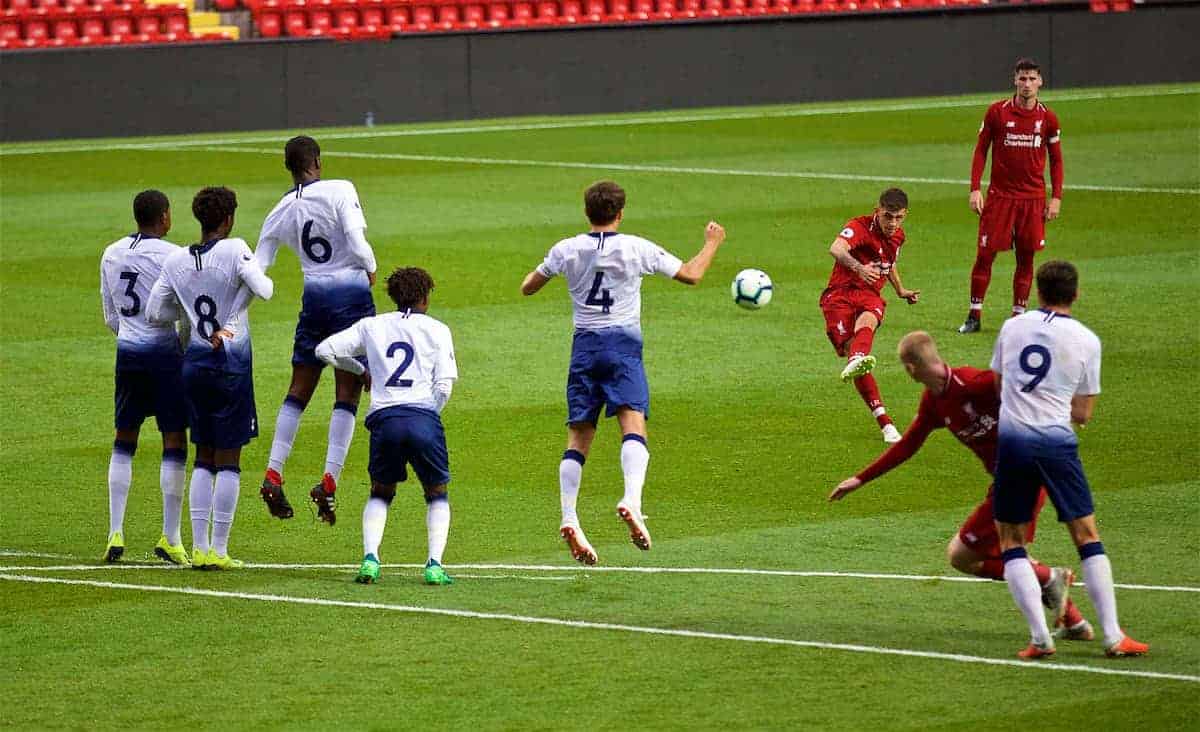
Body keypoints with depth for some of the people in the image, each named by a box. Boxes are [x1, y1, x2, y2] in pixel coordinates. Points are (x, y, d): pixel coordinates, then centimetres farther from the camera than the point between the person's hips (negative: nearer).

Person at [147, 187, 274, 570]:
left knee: (204, 458, 14)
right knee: (228, 459, 2)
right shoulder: (234, 250, -12)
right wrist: (262, 275, 4)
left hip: (194, 362, 5)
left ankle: (199, 547, 12)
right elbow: (264, 291, -18)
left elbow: (154, 312, 4)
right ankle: (218, 550, 3)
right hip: (231, 362, -5)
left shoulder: (176, 261, 2)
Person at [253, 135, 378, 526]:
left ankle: (273, 475, 6)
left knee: (299, 390, 13)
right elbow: (357, 244, -18)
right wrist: (371, 269, 3)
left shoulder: (280, 213, 6)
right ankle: (329, 482, -8)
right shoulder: (340, 191, -8)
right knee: (347, 394, 1)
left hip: (314, 299, 4)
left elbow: (255, 270, 4)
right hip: (352, 295, -4)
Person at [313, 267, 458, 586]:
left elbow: (325, 350, 17)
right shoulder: (436, 329, 11)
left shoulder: (372, 326, 17)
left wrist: (360, 369, 31)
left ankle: (370, 558, -1)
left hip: (384, 419, 1)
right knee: (437, 494, 17)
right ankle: (434, 564, -2)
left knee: (380, 493, 22)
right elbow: (444, 385, 2)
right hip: (424, 417, -1)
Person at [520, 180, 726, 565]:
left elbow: (527, 288, 18)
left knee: (578, 438, 6)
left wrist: (547, 268, 39)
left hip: (584, 346, 3)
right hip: (623, 343, -3)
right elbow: (691, 274, 6)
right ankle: (632, 502, -39)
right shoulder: (636, 248, -1)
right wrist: (712, 243, 23)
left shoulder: (566, 250, 6)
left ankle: (569, 519, -5)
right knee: (633, 425, -15)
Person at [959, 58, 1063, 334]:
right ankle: (974, 316, 5)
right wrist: (975, 189, -4)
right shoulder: (997, 112, -1)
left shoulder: (1048, 118, 3)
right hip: (999, 195, -1)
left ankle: (1019, 315, 12)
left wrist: (1056, 197, 2)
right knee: (985, 255, -3)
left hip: (1033, 199, 1)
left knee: (1026, 257, 3)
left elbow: (1056, 160, 10)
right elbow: (981, 151, 4)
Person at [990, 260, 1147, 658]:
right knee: (1087, 536, 8)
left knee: (1010, 541, 9)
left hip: (1011, 439, 1)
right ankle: (1112, 636, 4)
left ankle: (1040, 637, -4)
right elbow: (1083, 413, 7)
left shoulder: (1012, 326, 8)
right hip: (1057, 442, -1)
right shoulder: (1086, 341, 2)